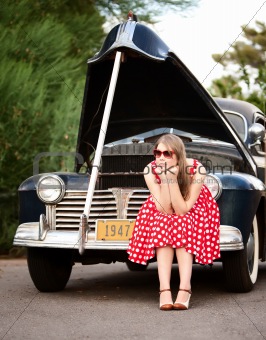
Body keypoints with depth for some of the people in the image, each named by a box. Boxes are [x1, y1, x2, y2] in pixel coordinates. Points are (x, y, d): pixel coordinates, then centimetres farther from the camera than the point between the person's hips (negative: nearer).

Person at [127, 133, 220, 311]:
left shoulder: (197, 170, -31)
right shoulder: (150, 171, -25)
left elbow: (182, 210, -32)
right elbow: (164, 209, -28)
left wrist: (172, 179, -41)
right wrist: (164, 180, -40)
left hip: (193, 212, -1)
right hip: (161, 215, 1)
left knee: (182, 226, -32)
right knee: (163, 226, -30)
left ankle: (185, 289, -39)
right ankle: (165, 289, -37)